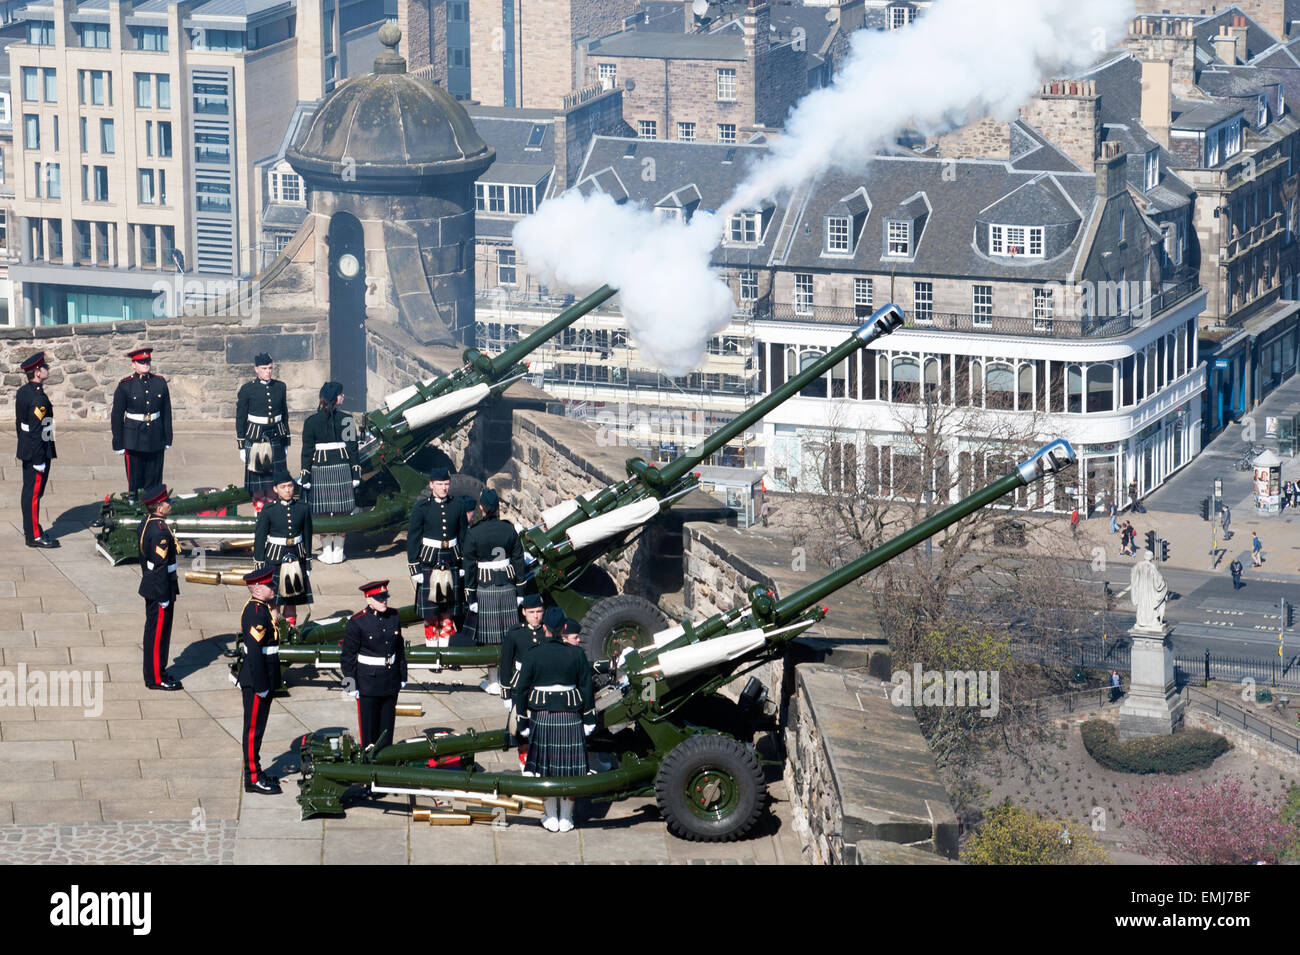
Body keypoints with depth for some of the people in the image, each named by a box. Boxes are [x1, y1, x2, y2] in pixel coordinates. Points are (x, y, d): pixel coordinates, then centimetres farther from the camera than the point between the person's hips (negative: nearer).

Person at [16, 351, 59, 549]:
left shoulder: (23, 392, 8)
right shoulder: (38, 397, -22)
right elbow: (36, 431, -23)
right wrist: (39, 460, -20)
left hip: (26, 450, 10)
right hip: (37, 452, -10)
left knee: (30, 491, 17)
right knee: (34, 492, -4)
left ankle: (30, 529, 28)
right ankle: (34, 536, 0)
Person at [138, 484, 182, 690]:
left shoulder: (146, 522, 6)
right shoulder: (160, 530, -24)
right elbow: (160, 565, -23)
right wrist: (164, 598, -20)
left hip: (150, 584, 10)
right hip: (160, 587, -10)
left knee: (153, 630, 18)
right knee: (159, 631, -1)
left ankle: (154, 673, 27)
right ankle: (157, 678, 6)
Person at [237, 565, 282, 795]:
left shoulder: (262, 608, 10)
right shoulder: (254, 612, -21)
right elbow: (254, 650, -24)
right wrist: (261, 686, -23)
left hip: (264, 679, 10)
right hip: (256, 681, -10)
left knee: (257, 726, 17)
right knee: (254, 728, -2)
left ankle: (255, 773, 25)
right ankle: (253, 778, 4)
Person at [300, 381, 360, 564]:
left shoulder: (311, 422, -4)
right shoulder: (346, 419, -3)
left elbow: (307, 452, -3)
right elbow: (352, 448, -1)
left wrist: (305, 478, 1)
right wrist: (356, 474, 5)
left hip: (319, 469, 0)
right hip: (342, 469, 1)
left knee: (323, 513, 6)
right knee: (341, 512, 8)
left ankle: (327, 551, 9)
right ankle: (338, 551, 12)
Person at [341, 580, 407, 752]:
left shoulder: (394, 617, 1)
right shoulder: (357, 622, -14)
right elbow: (348, 656, -10)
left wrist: (402, 676, 13)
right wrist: (351, 685, -11)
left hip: (391, 680, 5)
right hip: (368, 682, -5)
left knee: (387, 723, 13)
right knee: (369, 725, 3)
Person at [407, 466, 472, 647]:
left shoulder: (458, 505, 2)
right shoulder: (421, 508, -7)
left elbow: (464, 536, 10)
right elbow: (412, 539, -5)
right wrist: (414, 569, -8)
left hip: (451, 562, 3)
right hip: (429, 563, -3)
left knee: (449, 609, 8)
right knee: (430, 608, 0)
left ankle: (445, 644, 17)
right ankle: (431, 644, 11)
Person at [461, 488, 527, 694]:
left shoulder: (473, 534, -11)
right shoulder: (509, 530, -2)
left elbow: (470, 568, -9)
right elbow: (518, 562, 3)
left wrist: (471, 597, -3)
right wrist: (520, 591, 10)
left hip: (485, 589, -3)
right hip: (507, 587, 3)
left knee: (488, 638, 4)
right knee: (508, 634, 10)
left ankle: (493, 682, 9)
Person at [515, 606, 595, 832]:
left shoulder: (532, 656, -7)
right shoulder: (576, 655, -6)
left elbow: (521, 692, -4)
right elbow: (587, 689, 0)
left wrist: (523, 724, 6)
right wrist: (589, 720, 9)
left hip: (542, 718, 0)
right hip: (570, 719, 0)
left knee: (546, 766, 11)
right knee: (568, 767, 9)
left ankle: (551, 817, 18)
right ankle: (566, 817, 16)